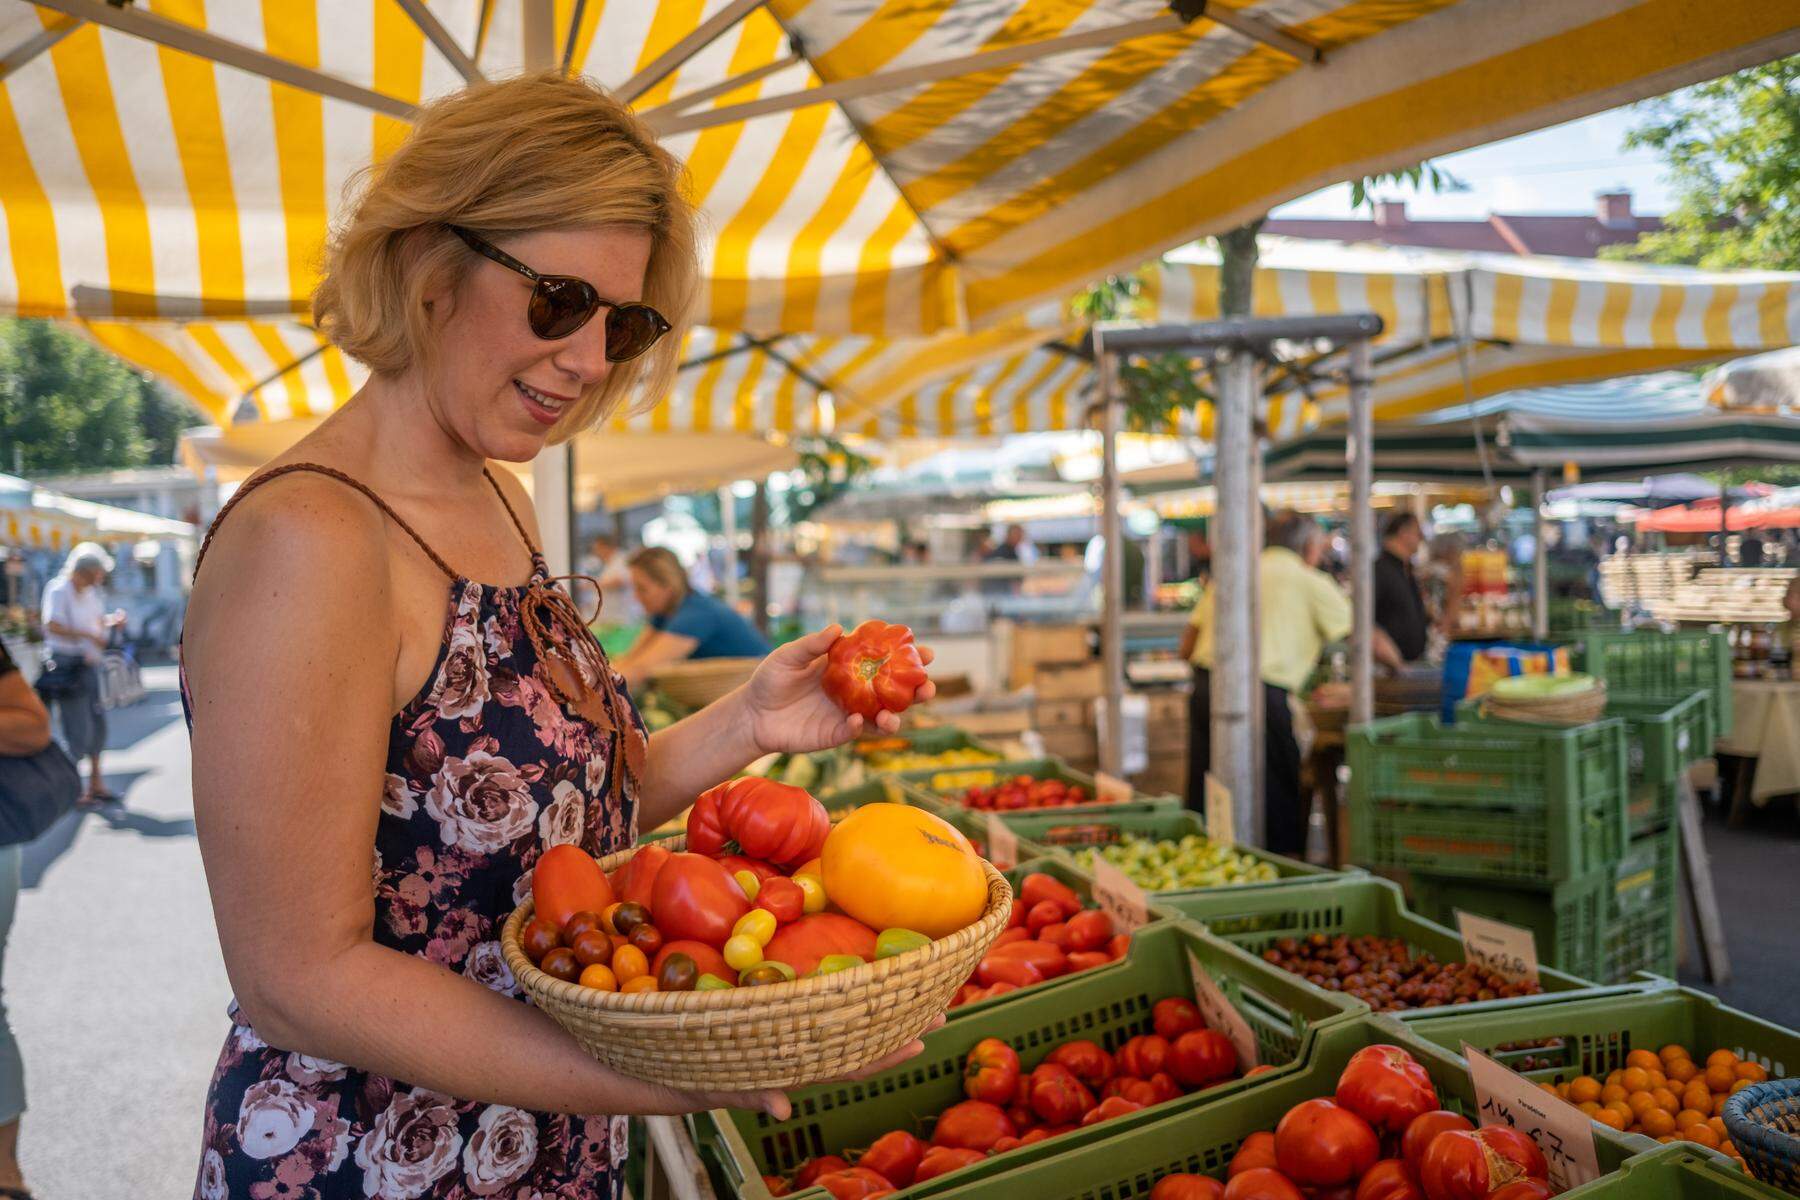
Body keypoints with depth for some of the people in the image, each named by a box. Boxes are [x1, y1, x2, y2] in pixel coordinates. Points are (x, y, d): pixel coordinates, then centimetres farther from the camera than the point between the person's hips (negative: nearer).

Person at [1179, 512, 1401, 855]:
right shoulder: (1310, 582, 6)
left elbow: (1187, 648, 16)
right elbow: (1370, 640, 11)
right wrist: (1398, 665, 30)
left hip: (1203, 689, 5)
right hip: (1260, 695, -5)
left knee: (1204, 802, 11)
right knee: (1278, 801, 6)